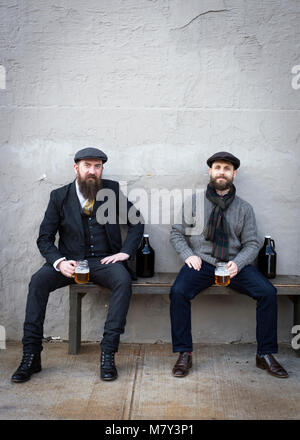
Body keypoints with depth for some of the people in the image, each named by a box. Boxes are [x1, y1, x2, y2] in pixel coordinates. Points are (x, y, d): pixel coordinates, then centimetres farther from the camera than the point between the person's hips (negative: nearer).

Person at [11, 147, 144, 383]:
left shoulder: (112, 190, 4)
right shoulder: (59, 196, 4)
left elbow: (137, 222, 8)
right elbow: (44, 238, 3)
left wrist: (125, 252, -7)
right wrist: (59, 262, -17)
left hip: (104, 260, -1)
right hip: (70, 260, 1)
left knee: (123, 280, -32)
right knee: (38, 281, -26)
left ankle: (108, 352, -26)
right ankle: (31, 356, -18)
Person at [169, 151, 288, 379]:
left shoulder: (244, 208, 9)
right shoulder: (194, 202, 7)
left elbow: (252, 244, 6)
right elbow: (176, 233, 8)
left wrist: (237, 263, -13)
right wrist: (189, 255, -9)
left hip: (234, 264, 1)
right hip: (201, 262, -1)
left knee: (268, 292, -21)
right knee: (178, 292, -29)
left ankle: (265, 354, -5)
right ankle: (184, 353, -14)